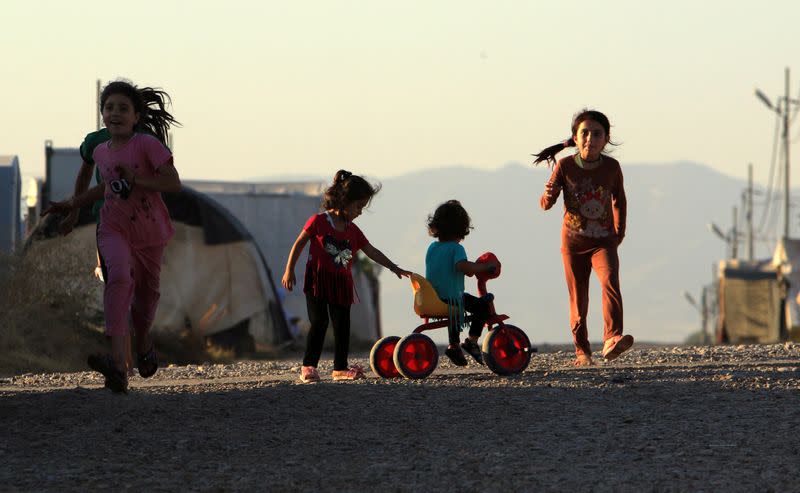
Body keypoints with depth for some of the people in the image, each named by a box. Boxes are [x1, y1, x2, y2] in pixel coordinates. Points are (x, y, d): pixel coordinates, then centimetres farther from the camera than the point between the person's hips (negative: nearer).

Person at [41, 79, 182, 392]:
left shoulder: (148, 145, -12)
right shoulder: (101, 152, 5)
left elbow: (174, 184, -18)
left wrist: (136, 180, -28)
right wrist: (72, 204, 20)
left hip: (150, 231, -1)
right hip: (114, 229, 1)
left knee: (147, 290, 14)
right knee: (119, 276, -27)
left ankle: (143, 341, 50)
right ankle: (118, 361, -42)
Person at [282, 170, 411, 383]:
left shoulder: (353, 231, 9)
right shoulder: (318, 222, -6)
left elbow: (372, 252, 14)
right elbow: (299, 244, -1)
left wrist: (394, 268, 10)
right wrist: (289, 271, -2)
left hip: (342, 283, 5)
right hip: (318, 280, -5)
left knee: (342, 325, 6)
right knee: (319, 323, -9)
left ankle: (340, 368, 13)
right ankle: (308, 367, -3)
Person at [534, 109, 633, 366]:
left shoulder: (612, 167, -4)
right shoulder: (565, 166, -8)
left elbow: (619, 200, 13)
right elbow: (545, 204, -5)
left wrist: (619, 232, 9)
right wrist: (548, 196, -28)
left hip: (603, 241, 0)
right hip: (573, 241, 0)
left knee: (610, 282, -25)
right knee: (578, 299, 6)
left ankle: (612, 340, -36)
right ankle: (582, 351, 18)